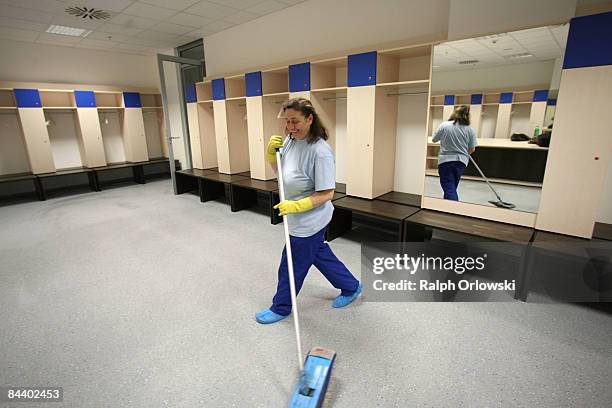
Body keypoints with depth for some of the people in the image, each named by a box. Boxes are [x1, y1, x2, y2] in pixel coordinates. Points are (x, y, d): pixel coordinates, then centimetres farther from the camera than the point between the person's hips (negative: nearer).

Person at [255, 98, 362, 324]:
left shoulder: (320, 151, -27)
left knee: (292, 266, 10)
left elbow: (326, 194, -25)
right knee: (319, 254, 25)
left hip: (308, 221, -9)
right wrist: (271, 152, -7)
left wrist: (296, 206, -32)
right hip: (300, 219, 9)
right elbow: (279, 169, 12)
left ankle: (281, 308, 36)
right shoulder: (290, 140, -3)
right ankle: (351, 287, 45)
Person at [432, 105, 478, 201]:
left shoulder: (444, 125, -6)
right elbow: (472, 149, 4)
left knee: (449, 188, -6)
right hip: (461, 161, 4)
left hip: (445, 161, -4)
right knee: (452, 187, 18)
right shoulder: (470, 129, 1)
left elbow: (434, 140, 5)